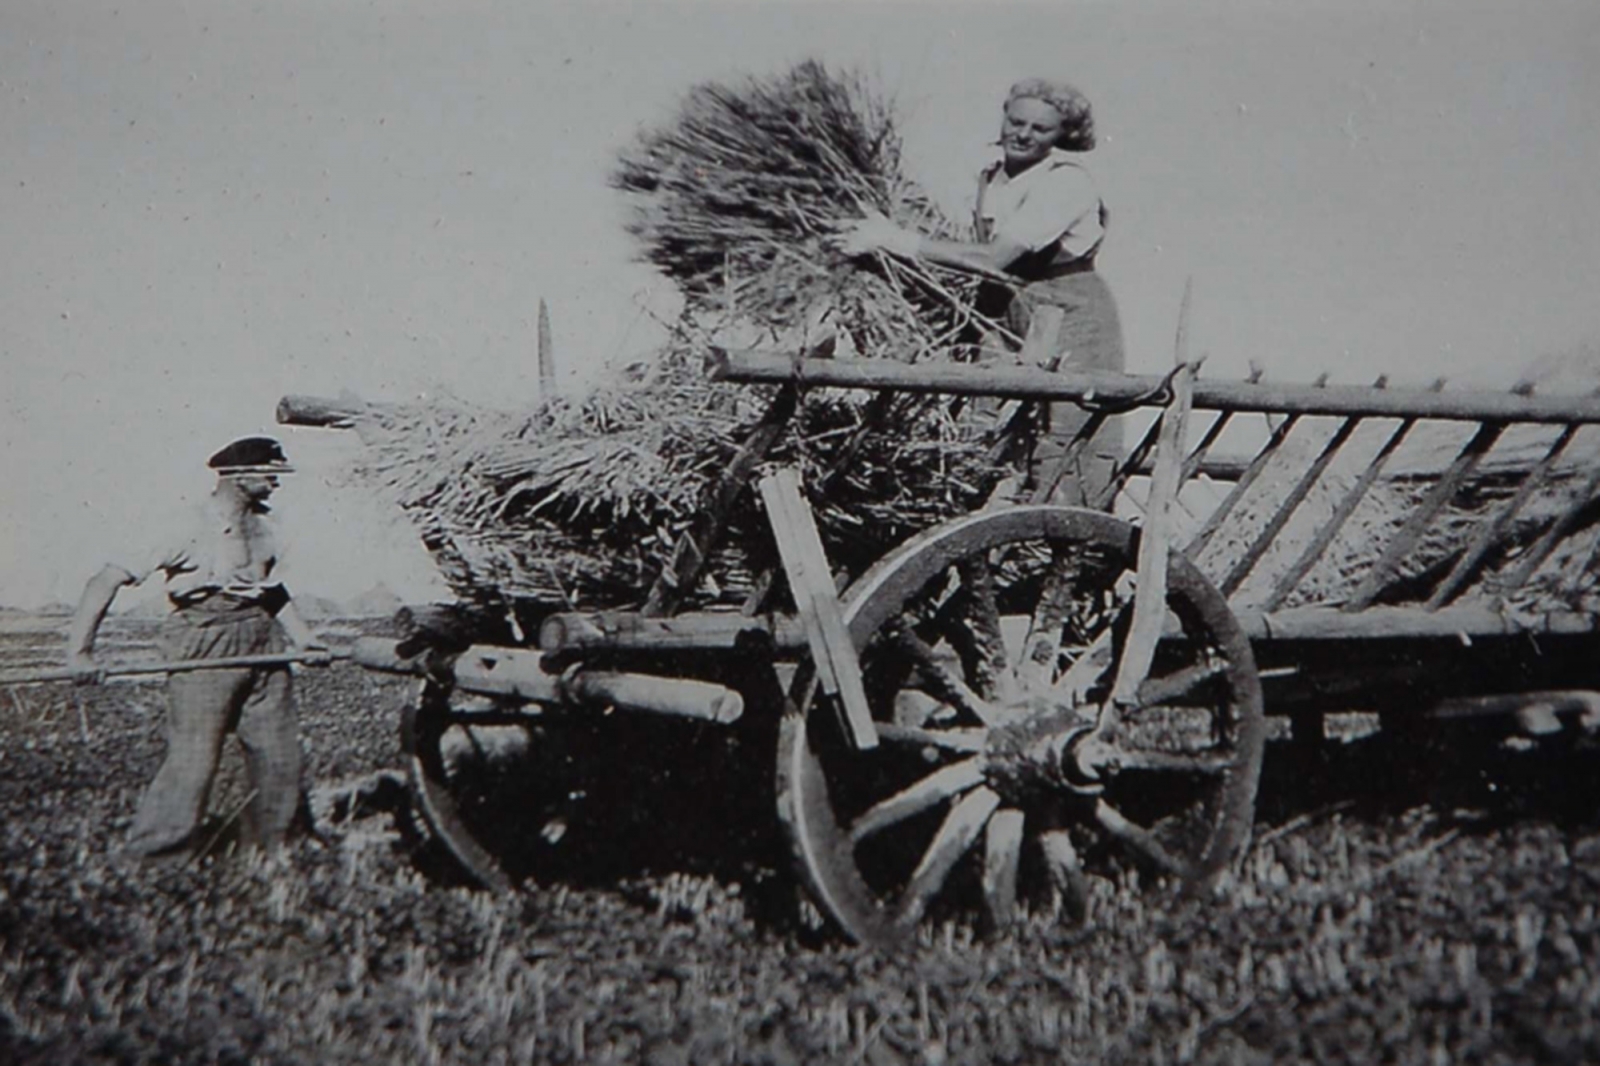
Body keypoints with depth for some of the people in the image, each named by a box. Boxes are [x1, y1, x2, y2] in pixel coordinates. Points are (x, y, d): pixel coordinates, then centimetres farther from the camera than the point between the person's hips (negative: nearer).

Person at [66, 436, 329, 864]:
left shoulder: (259, 522, 10)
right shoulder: (192, 525, -14)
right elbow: (108, 579, -15)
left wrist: (304, 638, 14)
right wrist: (80, 650, -20)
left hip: (262, 639, 7)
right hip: (205, 644, -7)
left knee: (280, 756, 9)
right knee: (193, 760, -7)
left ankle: (268, 852, 26)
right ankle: (147, 861, 7)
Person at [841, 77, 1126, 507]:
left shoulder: (1066, 182, -15)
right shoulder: (991, 178, 9)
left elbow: (995, 258, -23)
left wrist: (903, 242, -23)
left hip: (1071, 324, -7)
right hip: (1011, 322, 7)